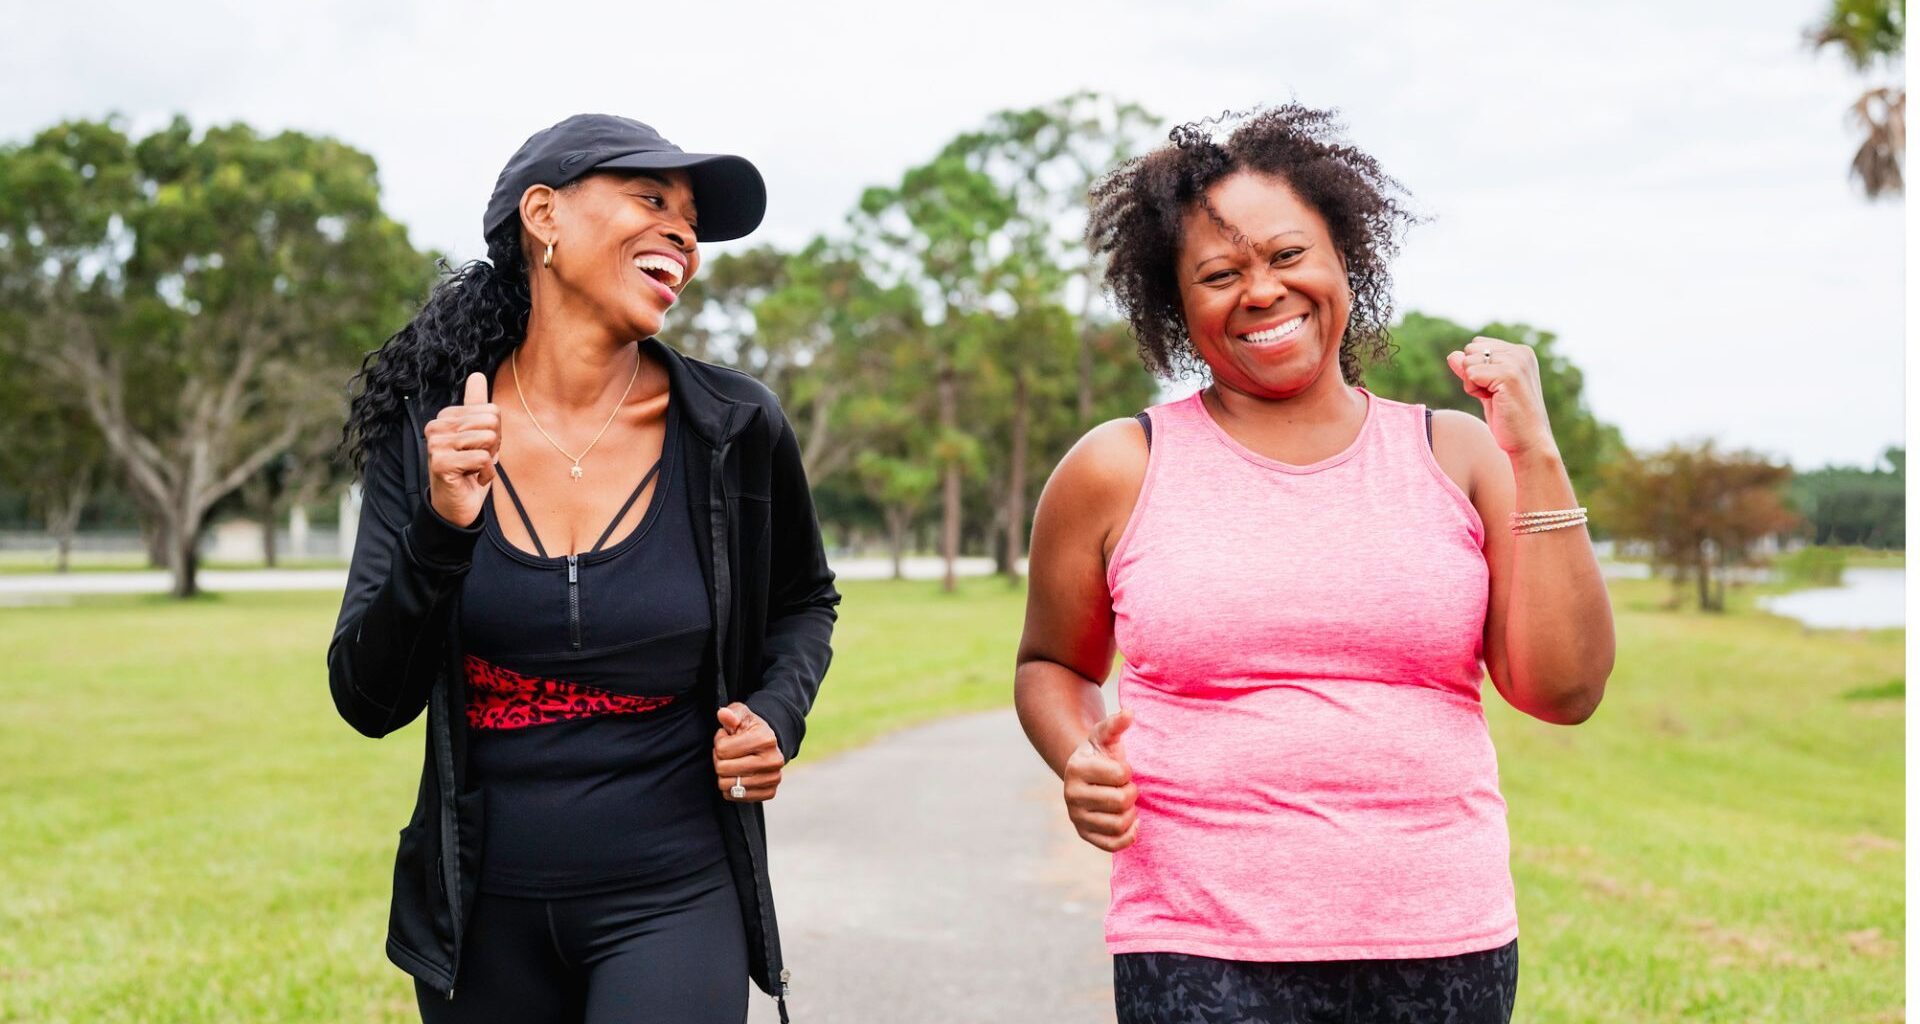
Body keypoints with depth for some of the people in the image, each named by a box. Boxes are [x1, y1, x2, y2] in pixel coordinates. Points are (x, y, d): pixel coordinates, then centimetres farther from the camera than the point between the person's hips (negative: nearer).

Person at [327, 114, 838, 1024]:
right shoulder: (428, 434, -5)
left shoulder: (735, 431, -6)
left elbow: (802, 601, 12)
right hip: (484, 906, 2)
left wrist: (779, 713, -7)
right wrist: (442, 531, -23)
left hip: (672, 897, -1)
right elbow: (369, 703, -9)